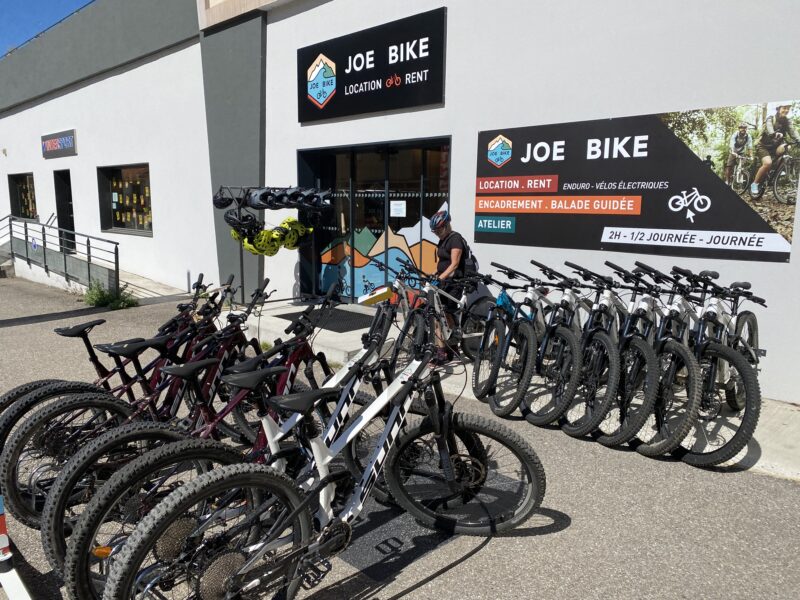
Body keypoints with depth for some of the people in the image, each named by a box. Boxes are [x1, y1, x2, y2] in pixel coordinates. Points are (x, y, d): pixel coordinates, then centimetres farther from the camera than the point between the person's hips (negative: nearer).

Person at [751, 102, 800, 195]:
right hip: (764, 146, -5)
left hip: (774, 146, 5)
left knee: (783, 149, -30)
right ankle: (754, 184, -18)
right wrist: (775, 134, -56)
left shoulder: (787, 121, 2)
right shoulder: (771, 119, -12)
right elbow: (769, 129, -33)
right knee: (768, 163, -31)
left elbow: (792, 132, -14)